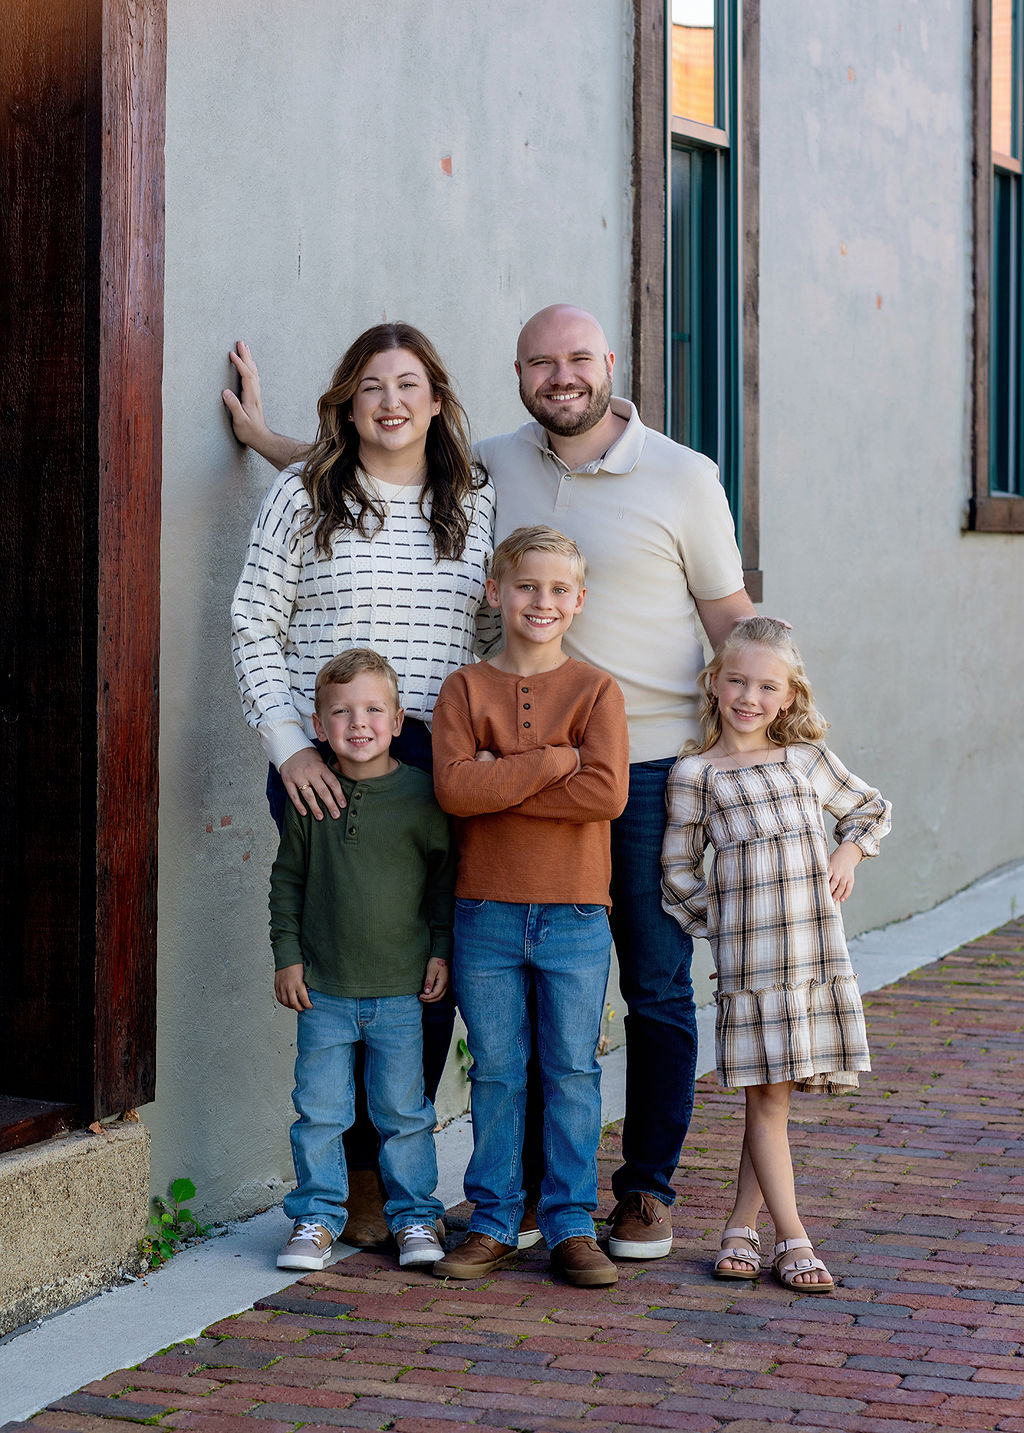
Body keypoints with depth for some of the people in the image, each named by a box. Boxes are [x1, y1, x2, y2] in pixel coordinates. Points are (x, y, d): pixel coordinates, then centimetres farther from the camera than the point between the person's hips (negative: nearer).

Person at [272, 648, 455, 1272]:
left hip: (401, 990, -1)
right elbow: (288, 879, 9)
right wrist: (287, 956, 4)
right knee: (320, 1110, 6)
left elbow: (448, 875, 4)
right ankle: (318, 1216, 19)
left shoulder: (422, 794, -5)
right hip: (323, 988, 1)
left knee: (403, 1110, 7)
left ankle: (415, 1216, 20)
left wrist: (441, 951, 0)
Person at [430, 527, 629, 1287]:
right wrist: (554, 760, -17)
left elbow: (606, 793, -15)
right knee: (496, 1072, 8)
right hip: (486, 911, 1)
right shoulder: (466, 689, 2)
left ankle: (572, 1225, 13)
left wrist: (500, 784, -15)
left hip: (574, 915, -1)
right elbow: (454, 787, -13)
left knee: (572, 1072, 4)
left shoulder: (596, 691, 0)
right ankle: (494, 1223, 17)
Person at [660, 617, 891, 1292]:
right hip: (748, 954, -3)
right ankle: (792, 1240, 4)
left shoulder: (810, 759, 10)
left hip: (817, 950, 3)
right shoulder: (695, 772, 2)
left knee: (773, 1096, 7)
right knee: (766, 1097, -2)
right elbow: (678, 868, 8)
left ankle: (742, 1227, 18)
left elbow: (871, 807, 26)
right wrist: (718, 922, -1)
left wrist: (850, 851, 9)